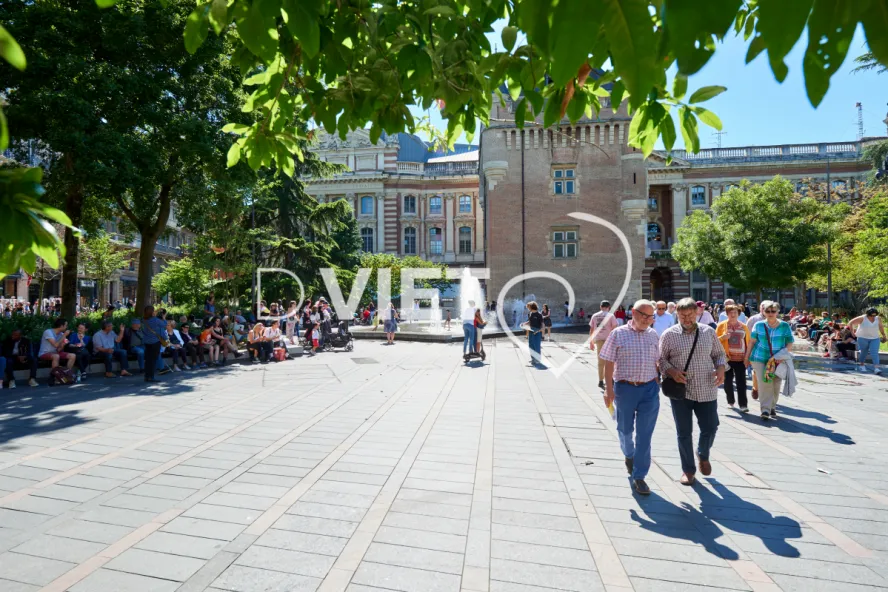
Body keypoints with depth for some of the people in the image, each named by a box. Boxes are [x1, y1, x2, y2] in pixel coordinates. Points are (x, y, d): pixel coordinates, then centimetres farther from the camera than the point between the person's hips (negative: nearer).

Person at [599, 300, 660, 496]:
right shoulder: (618, 334, -5)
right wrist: (609, 389, -9)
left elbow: (656, 361, 13)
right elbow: (609, 363, -5)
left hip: (649, 389, 2)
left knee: (645, 435, 3)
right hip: (625, 388, -2)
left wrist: (656, 384, 11)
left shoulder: (653, 334, 5)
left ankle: (638, 476, 14)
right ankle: (628, 454, 46)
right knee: (625, 429, 15)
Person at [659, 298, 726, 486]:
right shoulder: (669, 334, -4)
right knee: (684, 433, 8)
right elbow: (661, 359, 0)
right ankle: (688, 470, 26)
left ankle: (703, 455, 41)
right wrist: (671, 371, -18)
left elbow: (719, 354, 13)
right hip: (680, 391, -2)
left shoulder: (708, 332, 4)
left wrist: (721, 368, -6)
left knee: (710, 428, 8)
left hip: (707, 391, 2)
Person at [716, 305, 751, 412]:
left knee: (741, 382, -2)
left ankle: (743, 405, 0)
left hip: (740, 358, 1)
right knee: (728, 381, 7)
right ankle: (730, 401, 26)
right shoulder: (721, 325, 1)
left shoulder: (744, 326, 6)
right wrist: (723, 337, -17)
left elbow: (748, 342, 10)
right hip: (727, 358, -1)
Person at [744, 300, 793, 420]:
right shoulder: (759, 325, 1)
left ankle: (772, 408, 27)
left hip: (778, 361, 1)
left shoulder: (784, 326, 0)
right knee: (763, 383, -12)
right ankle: (765, 409, -10)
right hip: (760, 358, -1)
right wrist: (747, 357, 7)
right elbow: (752, 342, 6)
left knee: (776, 385, 8)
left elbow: (789, 344, 0)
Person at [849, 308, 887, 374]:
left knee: (874, 353, -8)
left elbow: (881, 326, 16)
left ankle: (876, 368, -14)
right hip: (863, 338, -2)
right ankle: (862, 365, 28)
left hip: (875, 338, 3)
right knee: (864, 352, 9)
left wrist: (883, 335, 20)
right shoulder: (862, 318, -13)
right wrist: (852, 332, -6)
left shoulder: (878, 318, -1)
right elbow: (850, 323, -6)